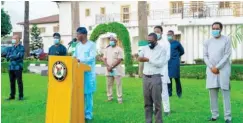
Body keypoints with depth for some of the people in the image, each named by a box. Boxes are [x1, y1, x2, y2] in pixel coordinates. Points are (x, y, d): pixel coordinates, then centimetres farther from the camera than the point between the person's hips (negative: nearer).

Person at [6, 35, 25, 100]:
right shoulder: (11, 48, 17)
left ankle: (21, 96, 3)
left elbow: (20, 56, -13)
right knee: (12, 82, 7)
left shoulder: (21, 47, 0)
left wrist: (11, 56, -4)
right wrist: (15, 56, -7)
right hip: (11, 67, 5)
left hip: (18, 67, -5)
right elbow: (7, 57, 11)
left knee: (19, 82, -3)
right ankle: (12, 96, 14)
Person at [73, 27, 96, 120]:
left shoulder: (91, 44, -6)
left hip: (88, 72, -6)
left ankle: (88, 114, 5)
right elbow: (74, 56, 18)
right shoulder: (78, 45, 13)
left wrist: (80, 60, -28)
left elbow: (92, 58, -16)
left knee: (88, 94, -2)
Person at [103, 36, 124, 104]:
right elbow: (104, 59, 8)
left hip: (116, 70, -5)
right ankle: (109, 97, 19)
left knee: (118, 84, -4)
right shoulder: (107, 49, 13)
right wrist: (108, 67, -8)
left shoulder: (119, 49, -4)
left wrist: (111, 67, -15)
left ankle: (119, 98, -1)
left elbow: (119, 60, -11)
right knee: (108, 84, 9)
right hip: (108, 70, 5)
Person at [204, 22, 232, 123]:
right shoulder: (208, 42, 11)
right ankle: (214, 115, 12)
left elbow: (227, 55, -5)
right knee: (212, 93, 4)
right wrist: (211, 67, -6)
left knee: (225, 93, -5)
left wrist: (217, 67, -11)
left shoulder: (226, 40, 1)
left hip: (223, 70, -4)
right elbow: (205, 56, 8)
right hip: (211, 70, 4)